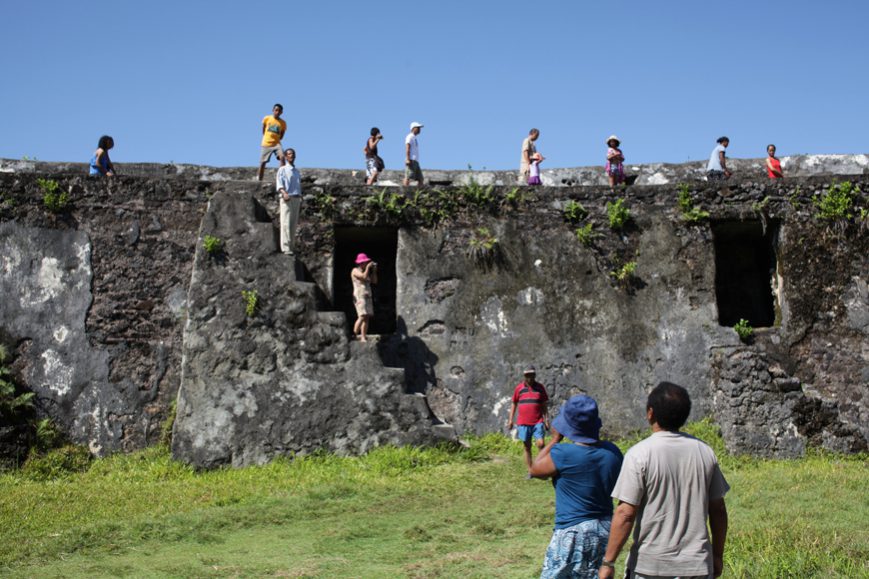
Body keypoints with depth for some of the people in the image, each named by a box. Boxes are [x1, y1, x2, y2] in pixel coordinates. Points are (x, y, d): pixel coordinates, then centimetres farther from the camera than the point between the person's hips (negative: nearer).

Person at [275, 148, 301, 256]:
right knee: (286, 224, -11)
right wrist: (284, 193, -28)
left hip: (296, 199, 6)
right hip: (286, 199, -6)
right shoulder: (282, 169, 2)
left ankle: (291, 247, 5)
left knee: (293, 224, 4)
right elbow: (279, 184, -10)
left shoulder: (296, 171, 22)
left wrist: (300, 200, 17)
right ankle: (286, 248, -15)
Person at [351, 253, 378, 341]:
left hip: (368, 297, 8)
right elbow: (364, 277, -18)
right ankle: (355, 335, -18)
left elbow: (374, 281, 17)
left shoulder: (366, 271, 21)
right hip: (359, 296, -8)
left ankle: (363, 337, -3)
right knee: (362, 316, -20)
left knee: (367, 318, -1)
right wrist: (368, 267, -7)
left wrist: (374, 270, 10)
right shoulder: (355, 270, -2)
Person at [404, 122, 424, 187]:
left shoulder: (414, 138, 28)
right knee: (408, 177, -16)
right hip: (411, 160, -10)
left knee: (420, 178, 3)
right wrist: (408, 159, -23)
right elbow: (407, 148, -12)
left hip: (415, 161, 10)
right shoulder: (410, 136, -1)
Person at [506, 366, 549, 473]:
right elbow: (514, 404, 10)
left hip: (538, 422, -1)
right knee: (527, 447, 6)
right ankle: (530, 471, 13)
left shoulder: (540, 387, 3)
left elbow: (544, 405, 7)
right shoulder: (519, 388, 4)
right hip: (523, 423, 1)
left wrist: (546, 419, 1)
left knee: (540, 444, -16)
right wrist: (510, 420, 6)